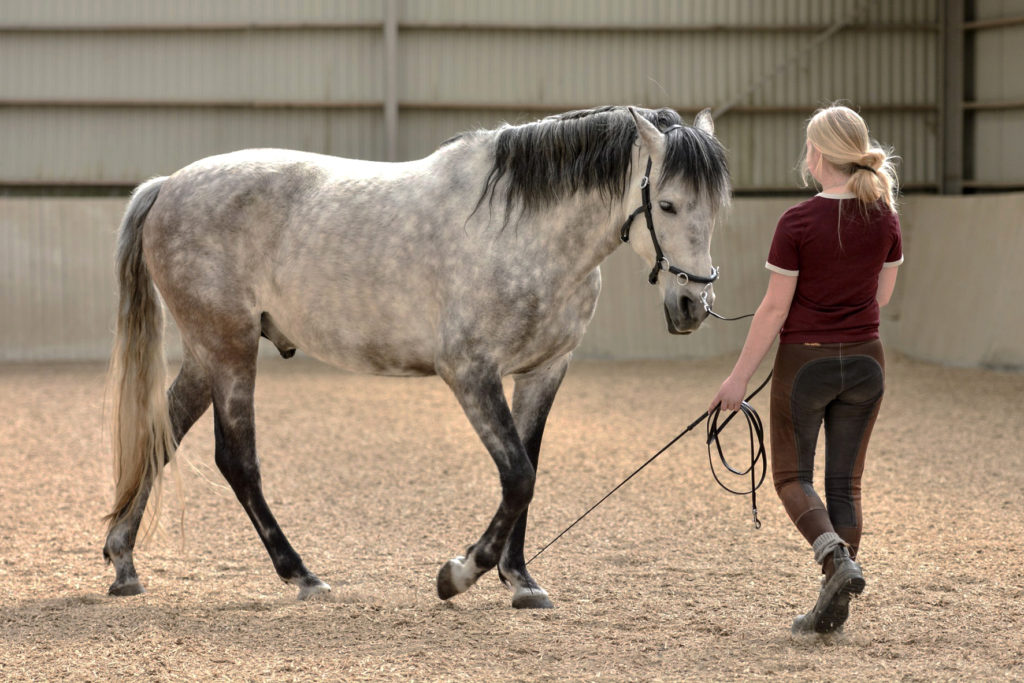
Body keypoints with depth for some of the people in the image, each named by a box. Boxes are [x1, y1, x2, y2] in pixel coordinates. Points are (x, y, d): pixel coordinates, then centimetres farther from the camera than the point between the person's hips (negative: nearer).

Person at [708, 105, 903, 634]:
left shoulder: (799, 223, -16)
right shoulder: (884, 218, -1)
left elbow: (775, 308, -13)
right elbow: (882, 294, 10)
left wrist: (739, 377, -6)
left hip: (806, 361, -4)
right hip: (864, 361, 4)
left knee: (792, 476, 10)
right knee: (844, 482, 11)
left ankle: (838, 559, -16)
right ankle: (833, 608, 8)